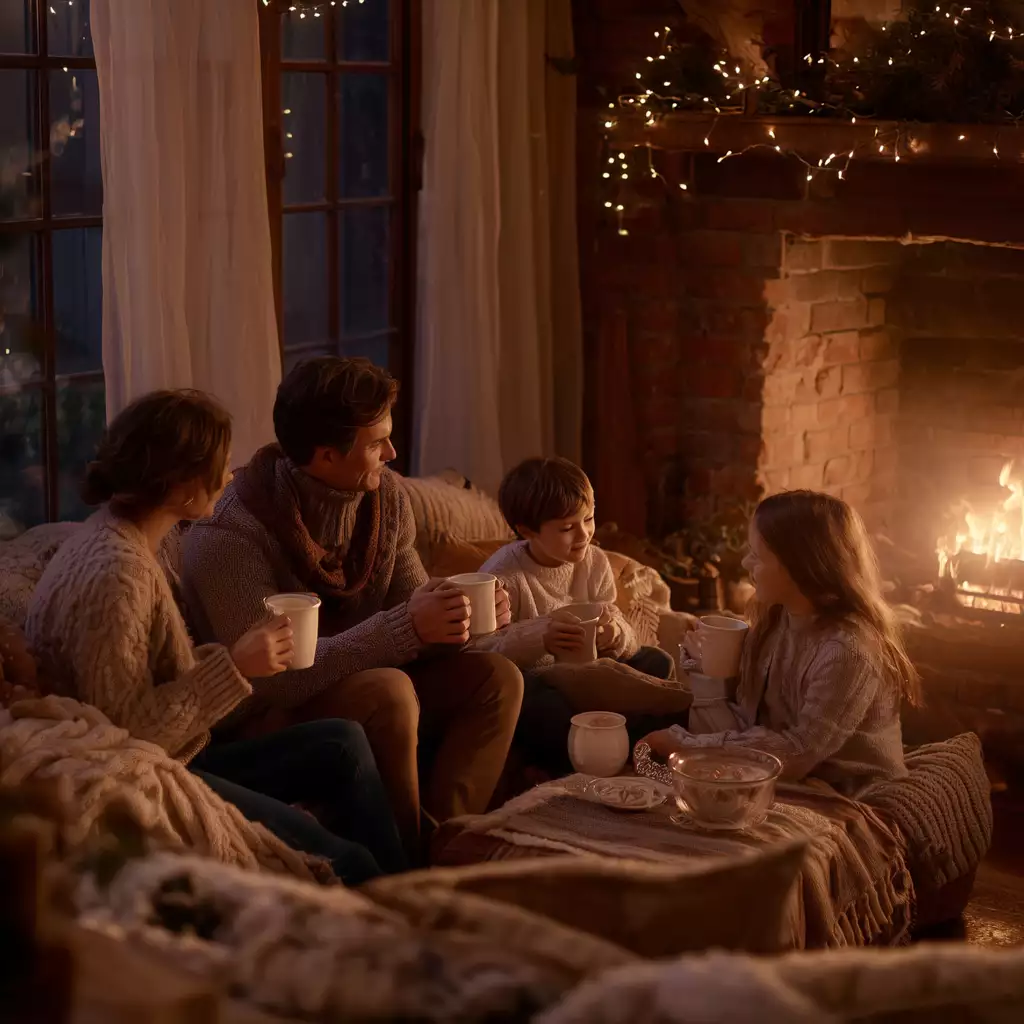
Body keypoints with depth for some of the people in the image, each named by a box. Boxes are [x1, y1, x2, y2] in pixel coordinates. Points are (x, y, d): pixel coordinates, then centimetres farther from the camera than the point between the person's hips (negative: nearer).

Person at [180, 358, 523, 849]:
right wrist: (405, 628, -36)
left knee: (496, 677, -9)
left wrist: (466, 613, -18)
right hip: (272, 718, -7)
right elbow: (271, 678, -30)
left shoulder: (384, 492, -2)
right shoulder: (230, 536, -24)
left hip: (362, 688, 7)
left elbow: (411, 600, 6)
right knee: (389, 691, -32)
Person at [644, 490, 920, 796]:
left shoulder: (847, 650, -25)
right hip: (791, 783, 7)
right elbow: (750, 718, 4)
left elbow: (799, 753, -23)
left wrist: (691, 746, -21)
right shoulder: (778, 618, 0)